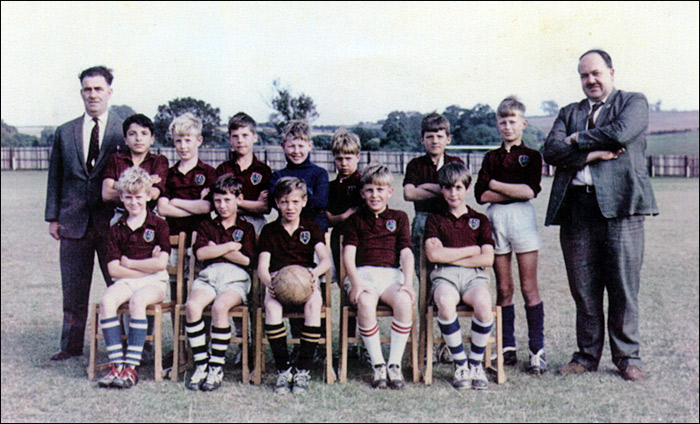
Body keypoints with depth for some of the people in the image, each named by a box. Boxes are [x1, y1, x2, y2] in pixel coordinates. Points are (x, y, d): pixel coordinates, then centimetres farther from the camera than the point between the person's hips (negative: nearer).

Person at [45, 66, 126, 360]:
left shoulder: (125, 131, 2)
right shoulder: (64, 133, 12)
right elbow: (55, 177, 13)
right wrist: (53, 217, 6)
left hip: (113, 220, -3)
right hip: (74, 220, 3)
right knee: (73, 288, 9)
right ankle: (71, 345, 21)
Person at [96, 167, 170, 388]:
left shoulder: (159, 225, 1)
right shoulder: (117, 228, 9)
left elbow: (161, 264, -10)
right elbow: (114, 269, 2)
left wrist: (128, 262, -4)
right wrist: (146, 266, -7)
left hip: (154, 282, -3)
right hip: (126, 281, 3)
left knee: (137, 301, -34)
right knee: (106, 300, -27)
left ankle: (131, 367, -30)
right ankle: (116, 363, -25)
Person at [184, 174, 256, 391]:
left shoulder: (246, 228, 18)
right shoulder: (206, 226, 23)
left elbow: (247, 259, 2)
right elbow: (200, 253, 4)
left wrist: (216, 249, 3)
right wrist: (232, 246, 2)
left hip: (236, 278, -2)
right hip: (208, 276, 2)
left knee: (220, 306, -34)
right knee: (192, 305, -30)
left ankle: (217, 367, -23)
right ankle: (201, 364, -20)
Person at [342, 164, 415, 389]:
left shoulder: (399, 217, 17)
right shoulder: (356, 219, 15)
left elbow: (406, 253, 7)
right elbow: (348, 253, 3)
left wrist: (408, 282, -9)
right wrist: (355, 282, -14)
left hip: (391, 274, 1)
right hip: (363, 273, -1)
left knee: (404, 300, -32)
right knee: (365, 302, -35)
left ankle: (395, 364, -21)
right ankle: (377, 365, -21)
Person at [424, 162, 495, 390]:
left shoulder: (480, 220, 17)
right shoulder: (435, 219, 16)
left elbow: (487, 259, 3)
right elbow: (433, 255, -2)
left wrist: (450, 256, -2)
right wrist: (471, 250, 2)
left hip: (474, 275, 1)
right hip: (445, 275, -1)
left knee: (483, 303, -34)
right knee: (445, 302, -36)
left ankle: (476, 363, -13)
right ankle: (460, 364, -18)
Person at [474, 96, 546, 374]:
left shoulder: (531, 156, 7)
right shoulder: (491, 158, 14)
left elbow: (531, 190, -10)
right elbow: (481, 195, 1)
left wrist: (496, 184, -4)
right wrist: (514, 191, -9)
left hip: (522, 217, -3)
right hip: (496, 219, 3)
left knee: (529, 288, -3)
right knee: (503, 289, 5)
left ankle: (537, 349, 1)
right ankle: (508, 348, 12)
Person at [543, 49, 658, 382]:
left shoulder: (634, 102, 11)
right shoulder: (569, 113, 21)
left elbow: (620, 132, -10)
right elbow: (551, 151, 4)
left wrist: (577, 140, 1)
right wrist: (593, 154, -8)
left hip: (620, 205, -3)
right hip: (577, 207, 3)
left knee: (623, 288, 0)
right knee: (583, 290, 6)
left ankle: (627, 356, 14)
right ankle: (587, 355, 18)